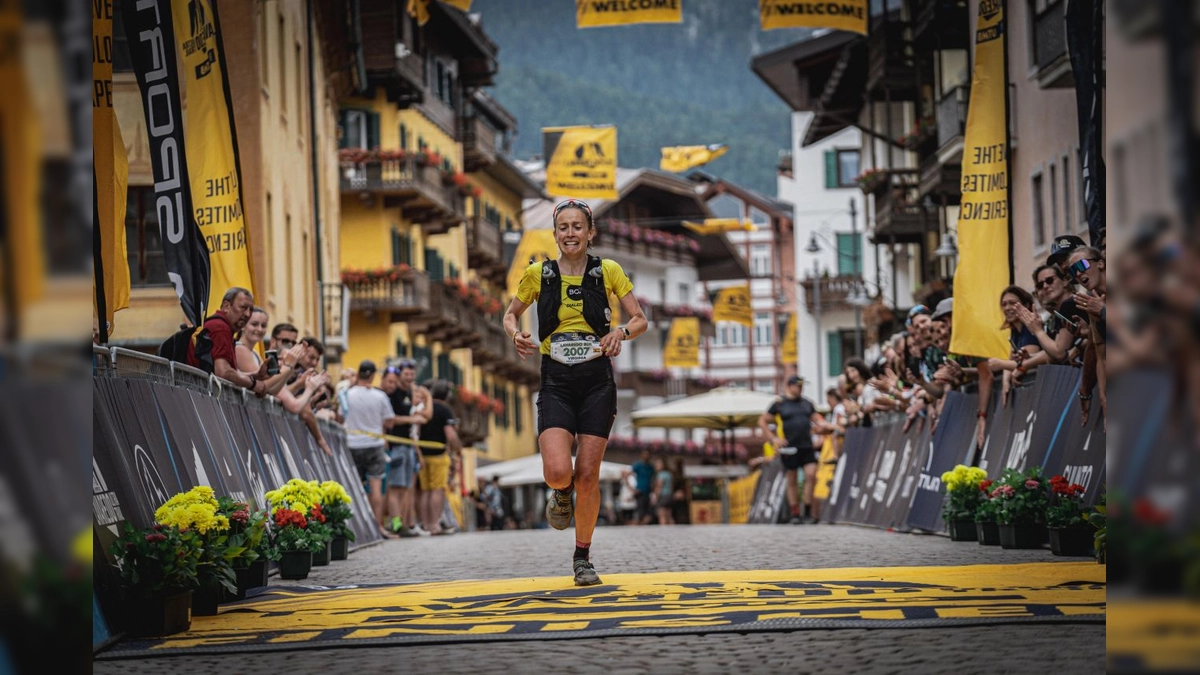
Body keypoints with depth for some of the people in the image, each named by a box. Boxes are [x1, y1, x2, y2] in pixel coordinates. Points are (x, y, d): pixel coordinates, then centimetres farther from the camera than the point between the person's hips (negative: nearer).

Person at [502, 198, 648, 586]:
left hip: (597, 383, 0)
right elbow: (511, 314, 16)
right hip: (556, 383, 0)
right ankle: (562, 494, 21)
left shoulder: (608, 272, 0)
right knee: (557, 471, -18)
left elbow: (640, 320, 6)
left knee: (587, 475, -1)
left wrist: (622, 332, -16)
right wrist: (515, 335, -6)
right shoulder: (538, 274, 2)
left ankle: (583, 558, 16)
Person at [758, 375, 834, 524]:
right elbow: (762, 422, 4)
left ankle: (808, 512, -4)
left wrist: (827, 426, -3)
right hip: (789, 448, -3)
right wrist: (774, 438, -5)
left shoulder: (807, 404, 13)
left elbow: (817, 420, 19)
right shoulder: (779, 404, 1)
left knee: (811, 475, -12)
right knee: (791, 481, 2)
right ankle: (795, 515, 9)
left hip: (807, 446, 3)